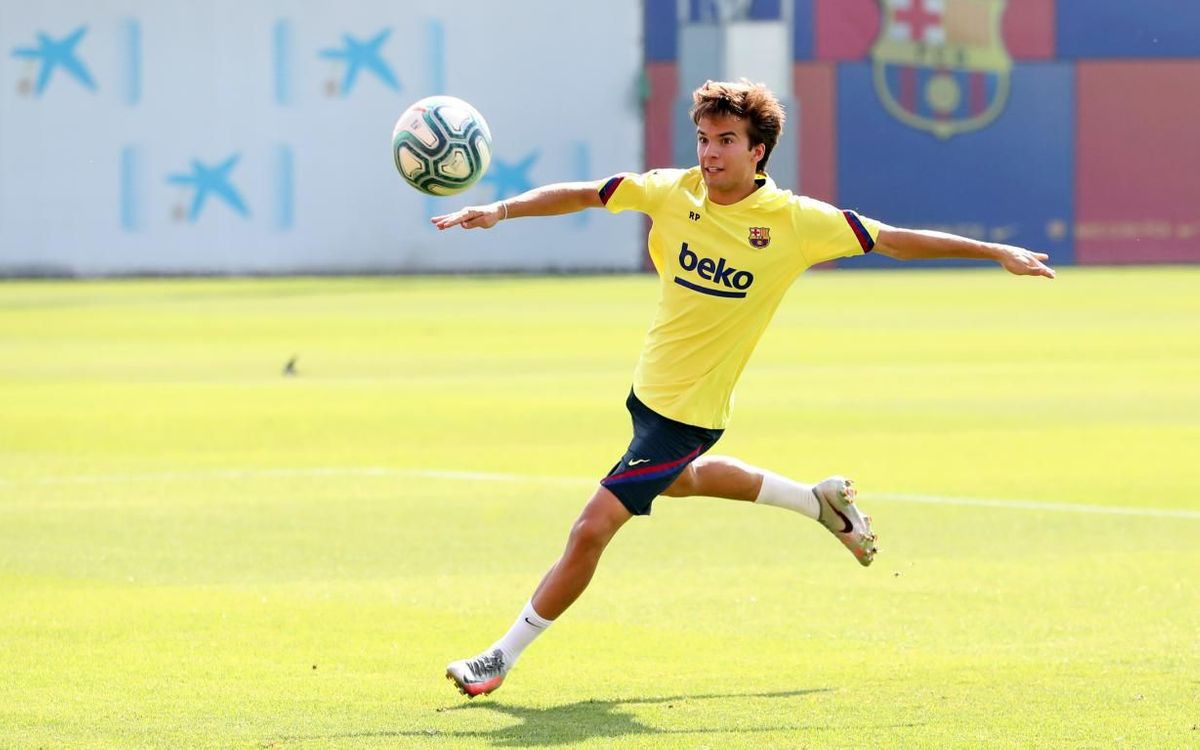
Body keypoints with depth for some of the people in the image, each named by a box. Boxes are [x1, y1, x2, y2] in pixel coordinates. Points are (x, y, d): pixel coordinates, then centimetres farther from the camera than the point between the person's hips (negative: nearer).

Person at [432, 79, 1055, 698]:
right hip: (649, 388, 6)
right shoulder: (671, 192, -8)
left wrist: (997, 252, -7)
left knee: (592, 529, -11)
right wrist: (499, 211, -15)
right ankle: (819, 501, 53)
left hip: (690, 413, -6)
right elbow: (580, 196, -2)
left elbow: (896, 240, -9)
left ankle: (503, 657, 4)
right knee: (679, 479, 35)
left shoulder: (795, 221, -16)